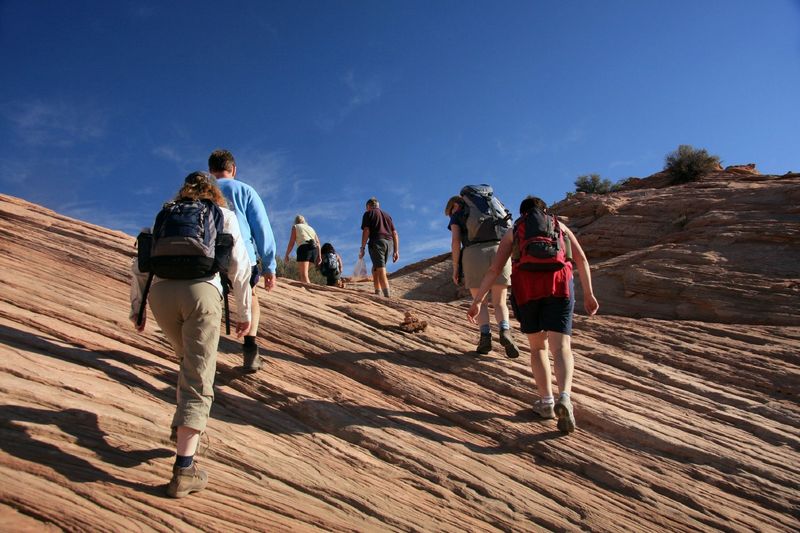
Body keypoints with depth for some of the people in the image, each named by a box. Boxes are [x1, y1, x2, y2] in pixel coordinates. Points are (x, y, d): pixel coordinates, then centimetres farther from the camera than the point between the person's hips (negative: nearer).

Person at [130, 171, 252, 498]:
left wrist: (136, 306, 25)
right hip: (201, 290, -3)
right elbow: (239, 267, 9)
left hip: (161, 290, 3)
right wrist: (244, 312, 13)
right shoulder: (223, 215, 20)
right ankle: (184, 470, -8)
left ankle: (184, 426, 29)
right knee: (197, 380, -3)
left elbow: (140, 265, 21)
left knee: (189, 360, 28)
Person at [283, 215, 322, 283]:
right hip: (314, 249, 6)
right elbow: (317, 242, 18)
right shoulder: (310, 228, 30)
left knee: (304, 275, -12)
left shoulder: (295, 227, 17)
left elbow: (291, 243, 6)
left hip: (304, 248, -5)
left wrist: (286, 255, 10)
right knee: (303, 272, 16)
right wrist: (319, 256, 15)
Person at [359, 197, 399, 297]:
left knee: (381, 271, -11)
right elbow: (395, 233, 18)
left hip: (376, 242, -6)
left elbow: (366, 231, -5)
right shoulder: (386, 215, 26)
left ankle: (388, 297, -23)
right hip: (389, 242, 6)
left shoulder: (368, 213, 10)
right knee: (375, 269, 18)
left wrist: (362, 248, -5)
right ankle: (377, 294, 11)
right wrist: (396, 251, 17)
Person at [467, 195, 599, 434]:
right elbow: (581, 259, 13)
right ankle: (564, 398, -29)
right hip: (559, 285, 0)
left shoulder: (513, 232, 21)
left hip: (526, 288, 1)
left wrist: (476, 301, 13)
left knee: (538, 346, 16)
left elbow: (494, 269, 12)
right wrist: (589, 294, 17)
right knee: (561, 347, -5)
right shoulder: (559, 226, 24)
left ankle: (546, 402, 7)